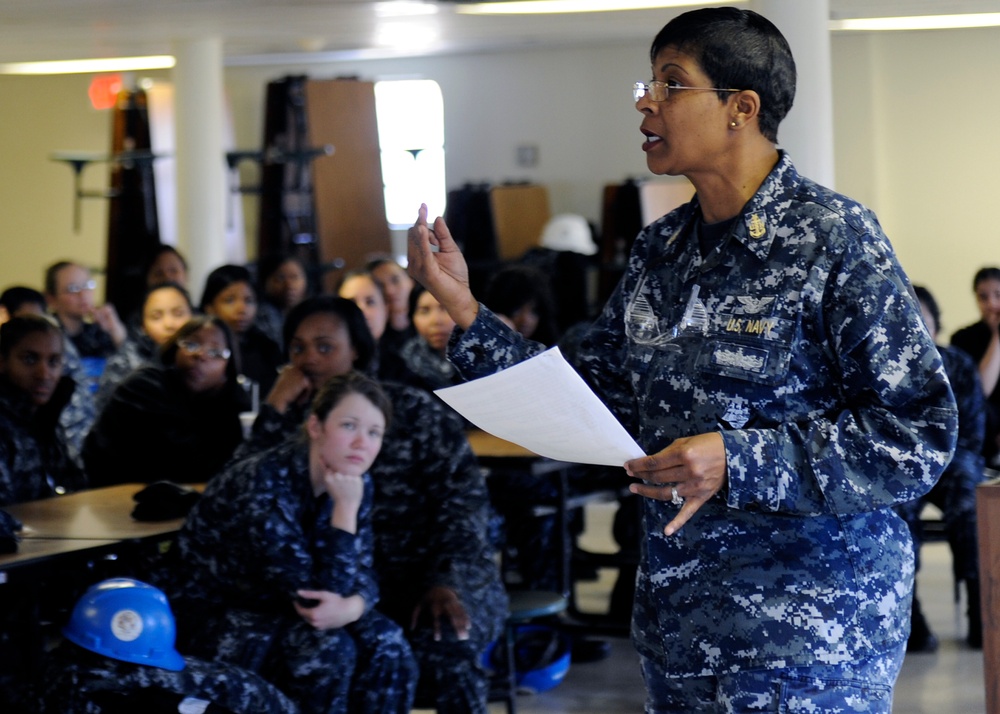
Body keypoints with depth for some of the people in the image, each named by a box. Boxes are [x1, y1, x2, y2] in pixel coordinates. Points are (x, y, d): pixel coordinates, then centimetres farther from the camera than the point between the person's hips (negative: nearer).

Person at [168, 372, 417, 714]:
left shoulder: (355, 481, -8)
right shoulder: (265, 488, -30)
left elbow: (362, 576, -4)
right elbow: (315, 594, -28)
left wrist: (350, 607, -28)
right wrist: (345, 510, -33)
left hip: (280, 605, 7)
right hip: (215, 613, -7)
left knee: (384, 640, -17)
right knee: (327, 647, -30)